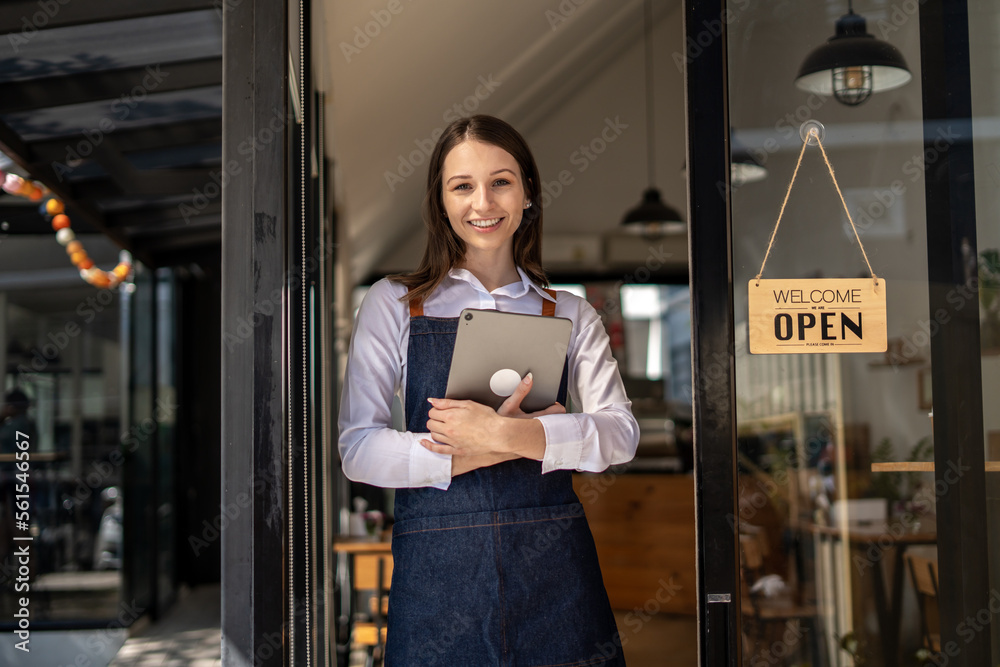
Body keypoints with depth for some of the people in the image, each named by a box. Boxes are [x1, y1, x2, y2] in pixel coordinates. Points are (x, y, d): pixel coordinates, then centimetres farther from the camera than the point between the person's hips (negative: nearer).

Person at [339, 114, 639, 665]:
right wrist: (474, 452, -15)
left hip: (552, 568, 1)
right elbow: (357, 448, -3)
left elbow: (621, 435, -2)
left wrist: (506, 434, -17)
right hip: (438, 572, -1)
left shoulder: (570, 315, 10)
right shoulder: (394, 304, 6)